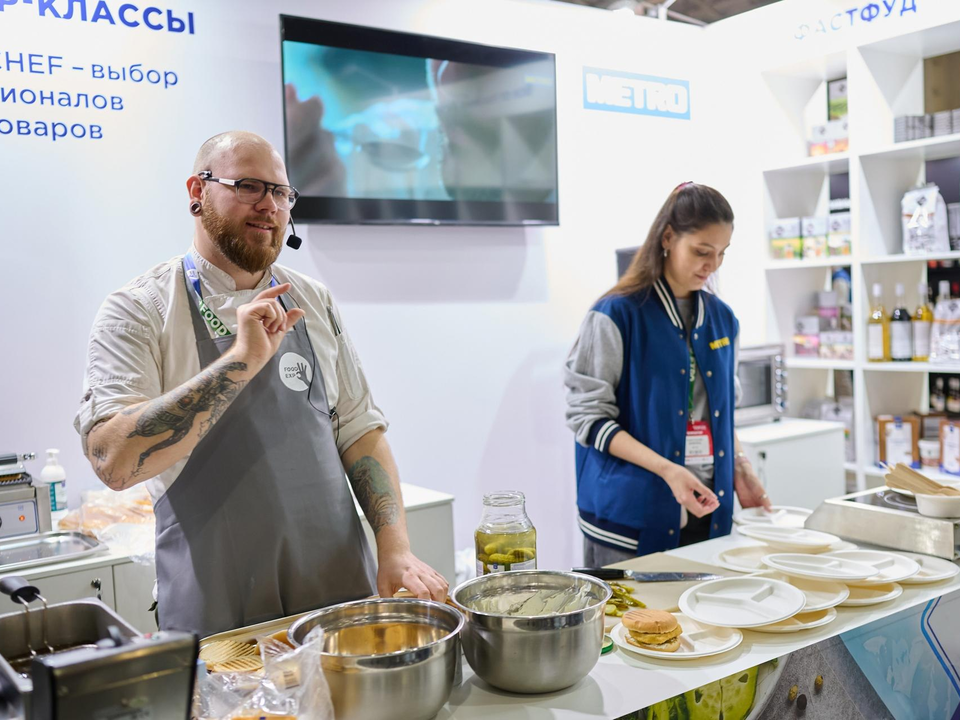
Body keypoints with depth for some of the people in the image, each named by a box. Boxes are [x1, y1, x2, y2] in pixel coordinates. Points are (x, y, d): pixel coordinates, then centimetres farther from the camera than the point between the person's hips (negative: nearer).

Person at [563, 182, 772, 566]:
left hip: (707, 512, 6)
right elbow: (589, 416, -12)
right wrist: (667, 470, -21)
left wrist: (739, 468, 2)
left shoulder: (722, 319, 9)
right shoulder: (616, 316, -9)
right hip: (633, 516, -5)